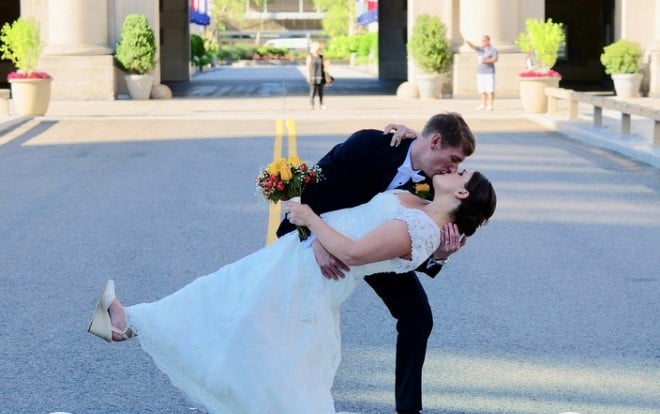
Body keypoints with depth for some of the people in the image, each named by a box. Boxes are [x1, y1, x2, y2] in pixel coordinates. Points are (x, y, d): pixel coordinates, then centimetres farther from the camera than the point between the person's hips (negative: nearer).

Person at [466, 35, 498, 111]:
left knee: (490, 90, -5)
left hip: (489, 73, -5)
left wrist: (486, 60, -25)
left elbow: (495, 60, -13)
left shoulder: (493, 50, -1)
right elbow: (473, 46, -6)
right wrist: (468, 42, -28)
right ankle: (483, 105, 12)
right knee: (482, 90, 6)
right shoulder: (480, 49, 12)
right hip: (480, 72, 5)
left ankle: (490, 105, -2)